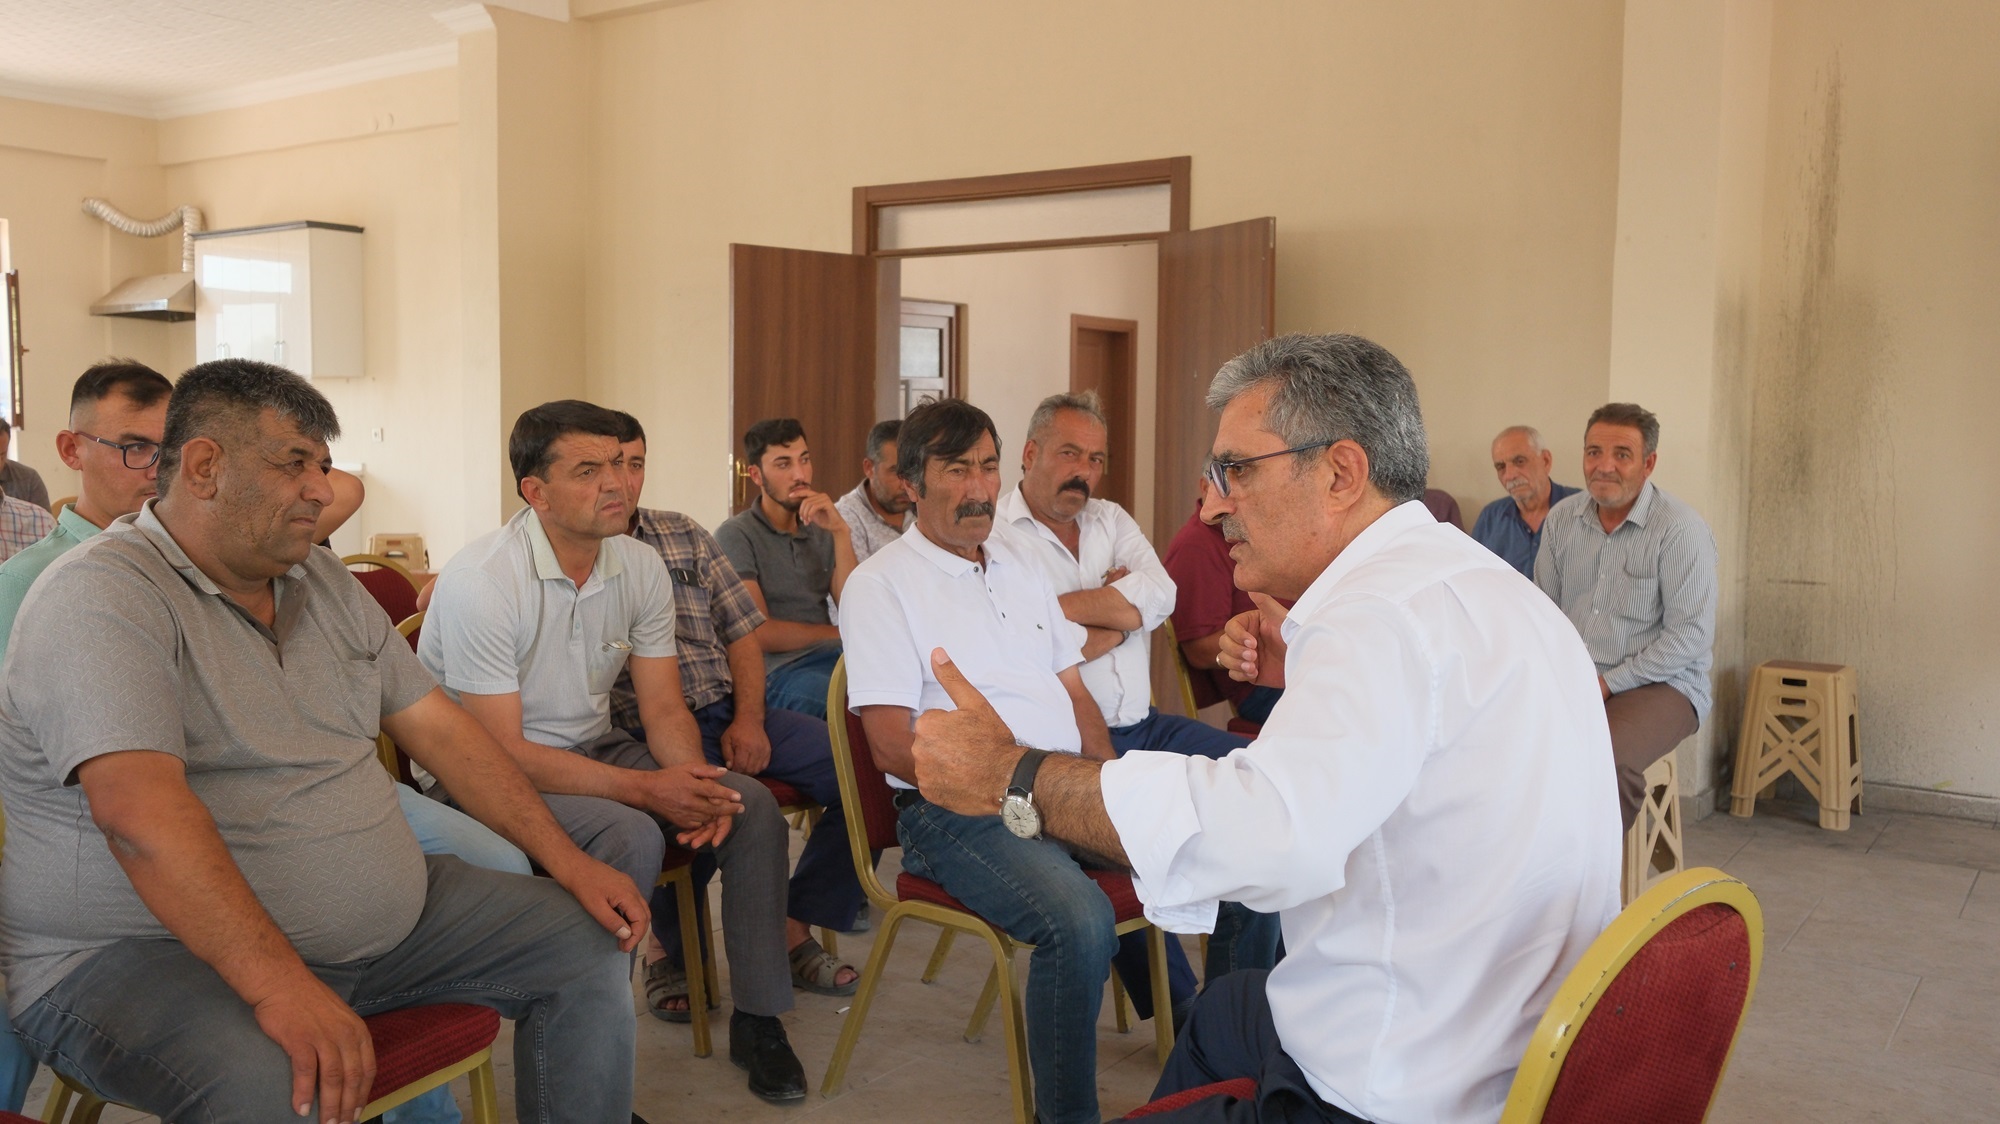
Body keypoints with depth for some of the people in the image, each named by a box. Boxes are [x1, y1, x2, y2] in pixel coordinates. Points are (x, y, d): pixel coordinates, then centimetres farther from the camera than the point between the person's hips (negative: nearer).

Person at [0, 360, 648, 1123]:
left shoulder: (322, 581, 11)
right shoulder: (102, 597, -15)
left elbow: (436, 725, 12)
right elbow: (138, 810, -29)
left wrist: (566, 861, 4)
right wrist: (278, 985, -38)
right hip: (151, 950, -8)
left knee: (591, 943, 3)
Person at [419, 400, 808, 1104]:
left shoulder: (641, 567, -2)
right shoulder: (481, 582, -22)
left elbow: (663, 708, 1)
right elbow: (500, 753, -23)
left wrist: (693, 781, -22)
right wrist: (646, 789, -29)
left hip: (595, 749, 7)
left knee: (751, 805, -11)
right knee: (631, 836, -32)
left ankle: (757, 1020, 4)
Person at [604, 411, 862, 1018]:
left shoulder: (686, 536, 18)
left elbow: (742, 633, 15)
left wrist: (749, 720, 1)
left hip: (730, 710, 5)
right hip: (641, 729, -4)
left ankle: (794, 932, 1)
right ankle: (673, 952, -6)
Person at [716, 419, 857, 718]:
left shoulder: (821, 531, 19)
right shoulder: (736, 535, 1)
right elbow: (761, 635, -7)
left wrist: (841, 532, -5)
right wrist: (838, 634, 4)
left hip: (831, 659, 6)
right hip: (779, 671, -6)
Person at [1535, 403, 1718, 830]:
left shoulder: (1680, 529, -9)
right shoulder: (1561, 518, 8)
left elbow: (1691, 636, -12)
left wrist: (1609, 682, -15)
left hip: (1657, 683, -4)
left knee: (1607, 758, -35)